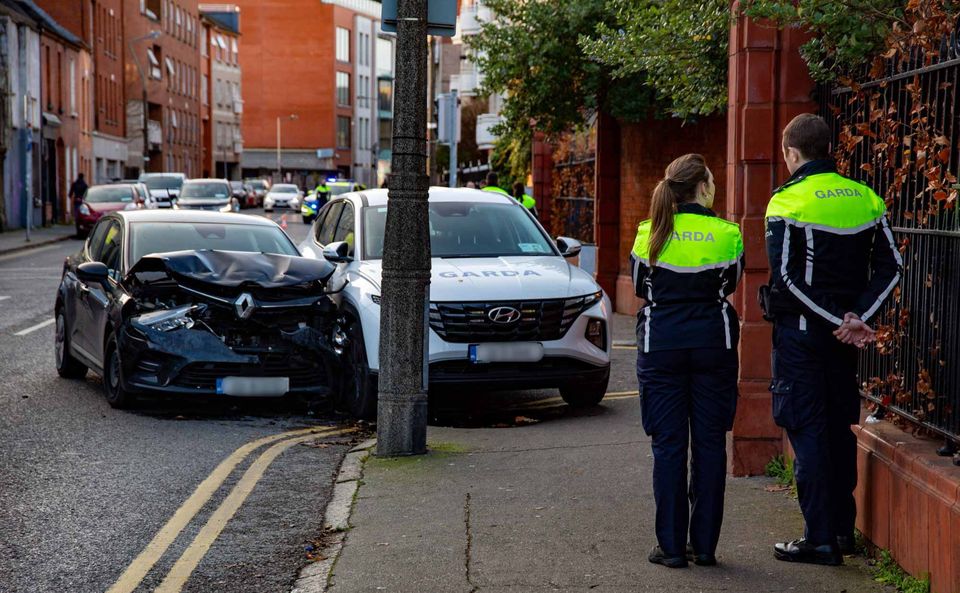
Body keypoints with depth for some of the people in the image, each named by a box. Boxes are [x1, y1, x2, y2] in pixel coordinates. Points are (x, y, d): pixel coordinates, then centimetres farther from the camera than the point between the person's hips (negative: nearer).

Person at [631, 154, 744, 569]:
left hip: (661, 345, 0)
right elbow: (729, 286, 9)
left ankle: (672, 546, 4)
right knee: (710, 443, 7)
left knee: (668, 445, 4)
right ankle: (705, 544, 10)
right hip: (714, 344, 0)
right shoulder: (726, 234, -5)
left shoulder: (650, 234, -2)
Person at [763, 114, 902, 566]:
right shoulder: (864, 198, 6)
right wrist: (858, 316, -5)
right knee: (840, 426, 15)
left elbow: (786, 276, -18)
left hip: (800, 330, -5)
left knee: (807, 430, -1)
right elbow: (890, 266, 3)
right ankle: (844, 527, 22)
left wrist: (839, 322, -14)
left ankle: (820, 539, -1)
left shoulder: (789, 201, -11)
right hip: (843, 333, 6)